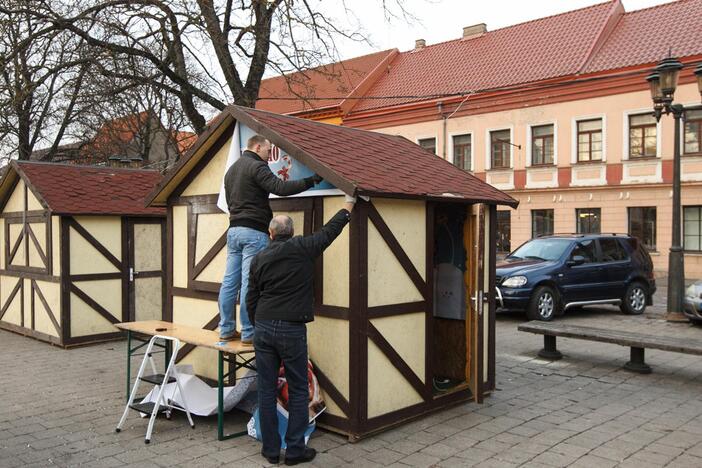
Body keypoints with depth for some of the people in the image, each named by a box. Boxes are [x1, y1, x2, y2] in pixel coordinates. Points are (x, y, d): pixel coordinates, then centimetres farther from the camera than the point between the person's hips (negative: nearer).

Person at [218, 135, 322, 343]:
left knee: (230, 281, 8)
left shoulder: (231, 170, 22)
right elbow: (280, 187, -20)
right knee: (250, 283, -7)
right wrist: (311, 181, -18)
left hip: (233, 230, 9)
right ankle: (248, 333, -3)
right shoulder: (256, 166, -8)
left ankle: (226, 329, 14)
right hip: (254, 232, -9)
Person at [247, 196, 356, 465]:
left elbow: (251, 300, 11)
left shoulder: (260, 258, 7)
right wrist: (348, 204, 20)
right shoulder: (302, 249, -4)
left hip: (263, 328, 4)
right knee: (298, 391, 7)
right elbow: (330, 231, 6)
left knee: (267, 390, 9)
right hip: (292, 330, -4)